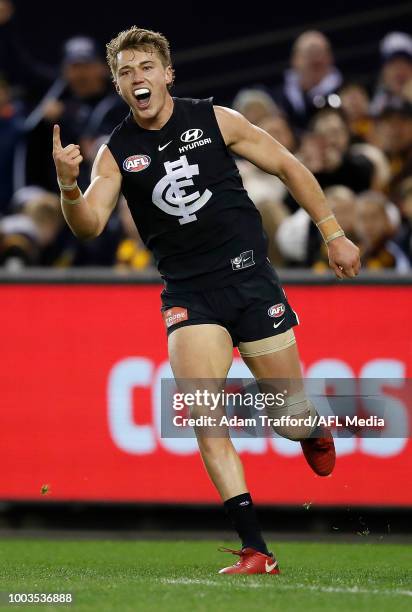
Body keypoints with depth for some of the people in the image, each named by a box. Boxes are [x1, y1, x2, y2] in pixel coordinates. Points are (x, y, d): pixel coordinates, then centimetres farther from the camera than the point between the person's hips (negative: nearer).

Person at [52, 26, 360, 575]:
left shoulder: (214, 120, -1)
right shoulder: (117, 153, 1)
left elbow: (288, 167, 8)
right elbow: (89, 225, -12)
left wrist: (333, 234, 7)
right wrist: (68, 184, -33)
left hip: (250, 277, 0)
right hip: (188, 294, 0)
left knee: (292, 418, 3)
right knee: (204, 418, -17)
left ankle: (314, 431, 44)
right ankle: (255, 550, -13)